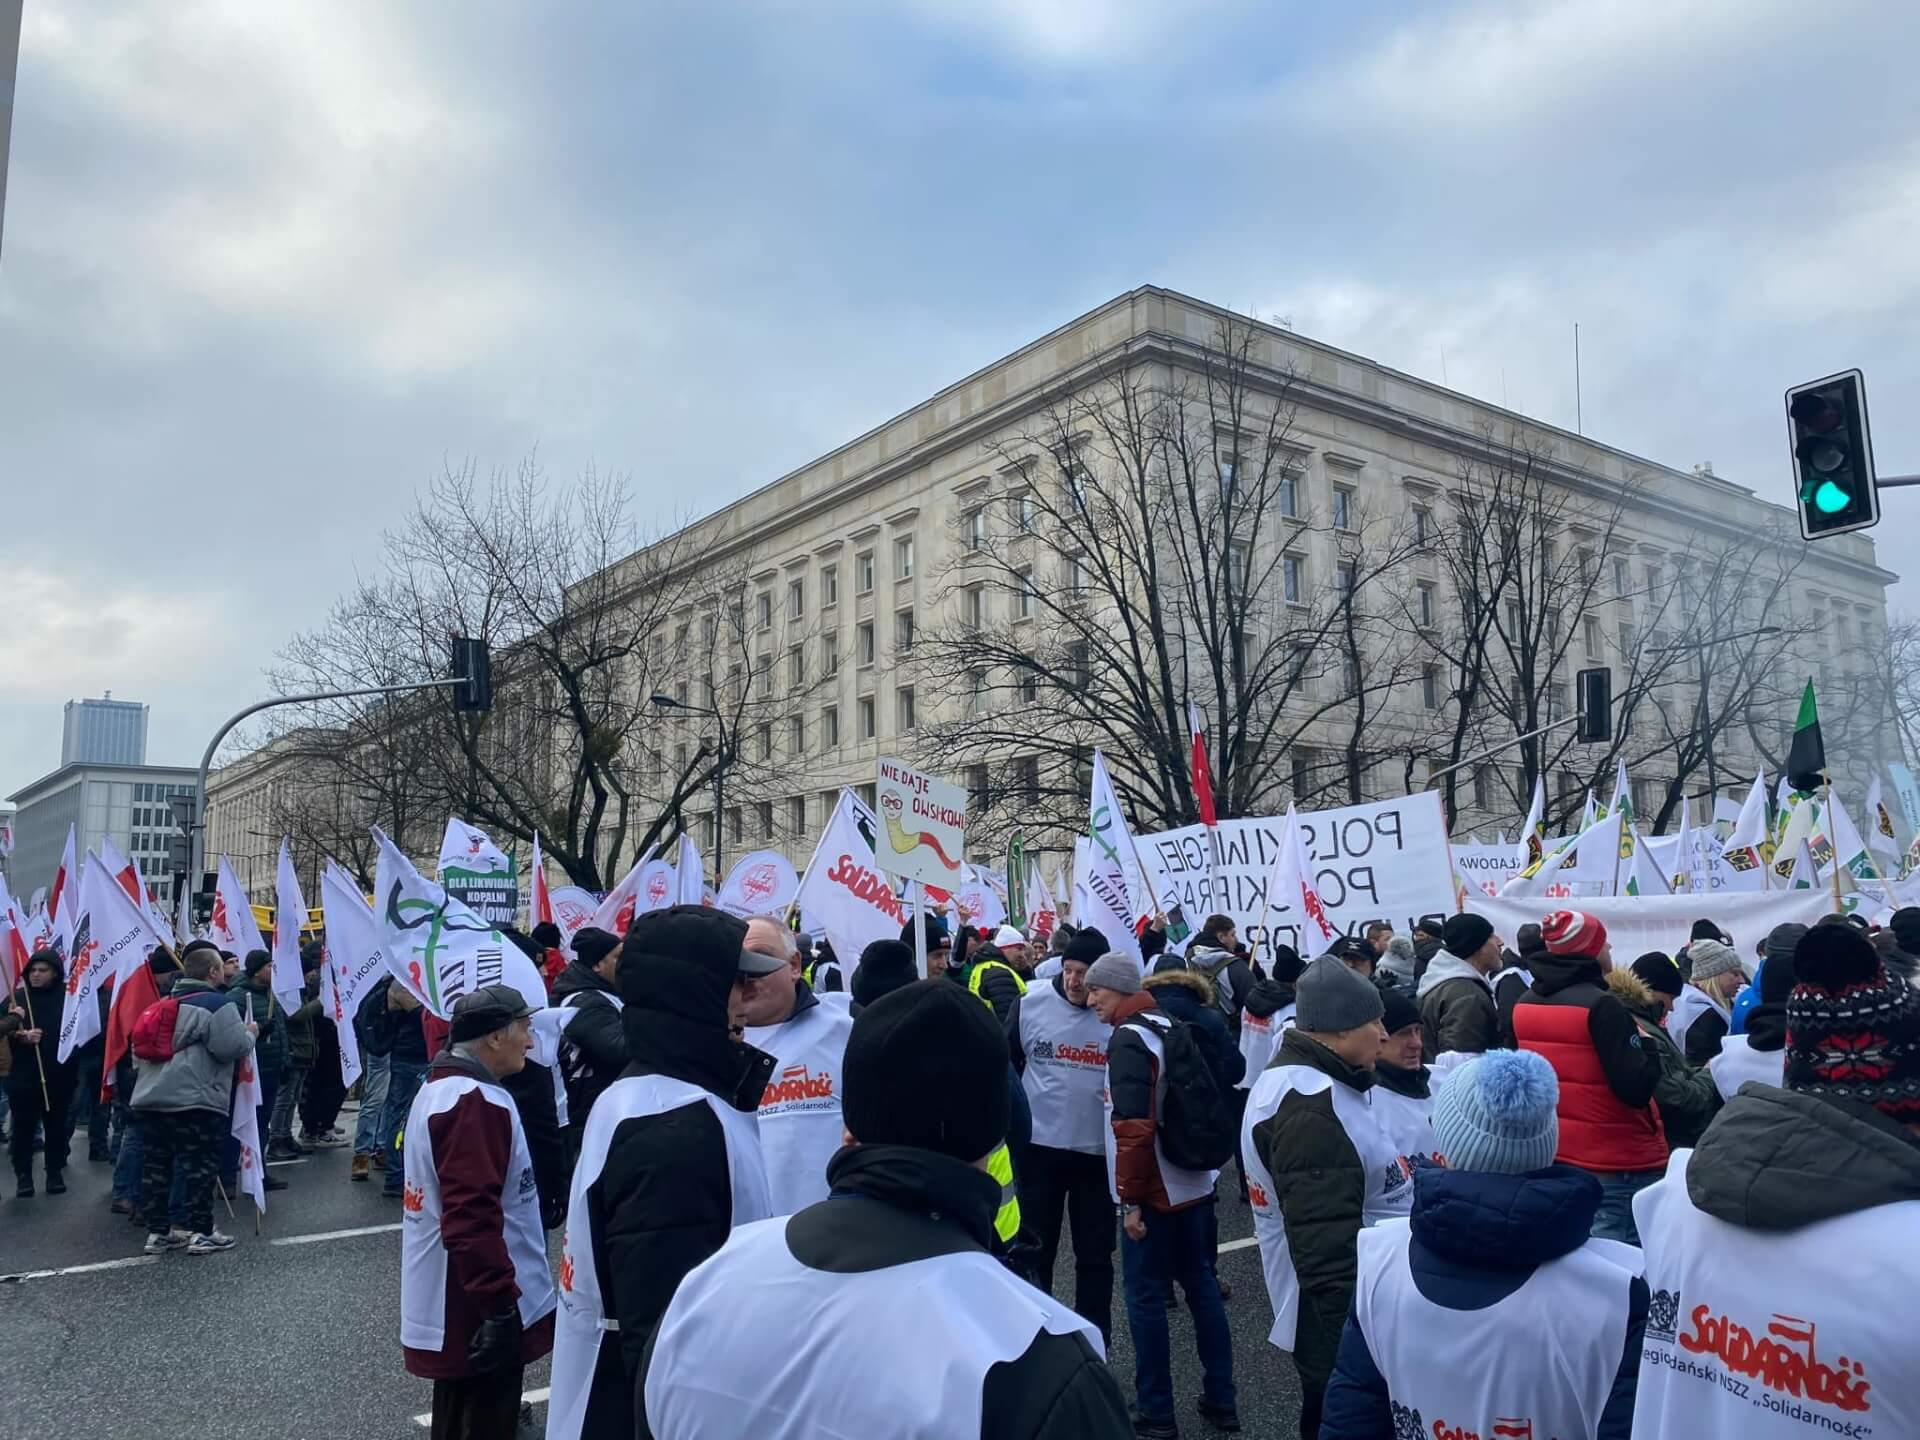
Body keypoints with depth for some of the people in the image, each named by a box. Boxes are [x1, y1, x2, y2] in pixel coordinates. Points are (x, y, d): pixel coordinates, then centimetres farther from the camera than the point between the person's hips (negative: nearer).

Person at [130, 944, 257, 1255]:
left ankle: (157, 1231, 17)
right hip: (194, 1101, -8)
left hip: (150, 1099, 8)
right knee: (199, 1167, -3)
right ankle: (202, 1233, 0)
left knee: (155, 1166, 11)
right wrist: (250, 1032, 5)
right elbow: (231, 1047, -14)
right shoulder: (216, 1004, -7)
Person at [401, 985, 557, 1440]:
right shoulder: (477, 1103, -24)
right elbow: (473, 1217, -30)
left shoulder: (439, 1087, 12)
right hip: (477, 1312, -11)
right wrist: (501, 1307, -26)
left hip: (452, 1304, 11)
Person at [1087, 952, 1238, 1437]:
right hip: (1192, 1182, 9)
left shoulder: (1128, 1038, -17)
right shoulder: (1169, 1026, 10)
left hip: (1155, 1191, -9)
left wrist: (1131, 1199, -20)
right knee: (1200, 1283, 15)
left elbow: (1133, 1126, -24)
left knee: (1145, 1294, 2)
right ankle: (1221, 1400, 23)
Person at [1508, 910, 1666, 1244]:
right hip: (1616, 1165, -7)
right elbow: (1637, 1088, -21)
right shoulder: (1600, 1006, -18)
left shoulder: (1524, 1004, 5)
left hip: (1548, 1157, 8)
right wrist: (1646, 1045, -4)